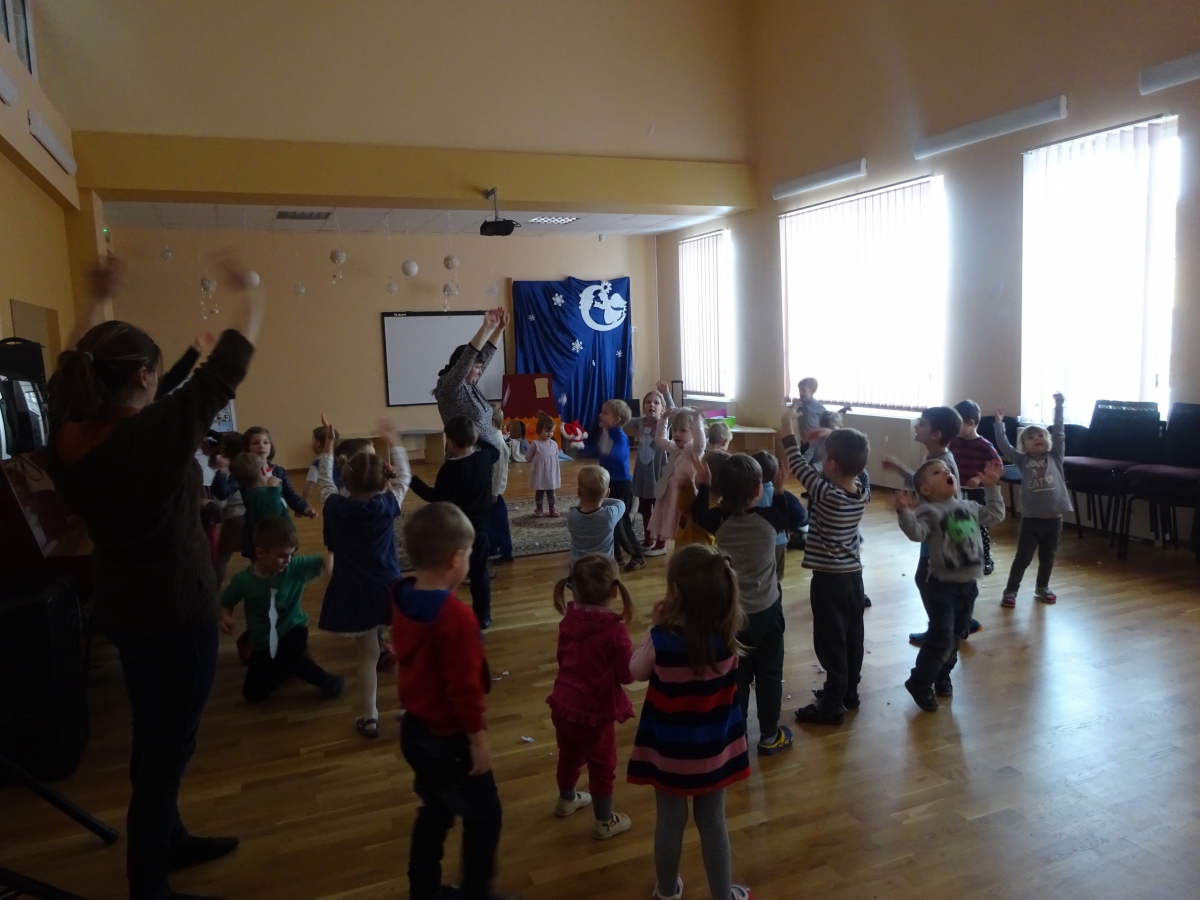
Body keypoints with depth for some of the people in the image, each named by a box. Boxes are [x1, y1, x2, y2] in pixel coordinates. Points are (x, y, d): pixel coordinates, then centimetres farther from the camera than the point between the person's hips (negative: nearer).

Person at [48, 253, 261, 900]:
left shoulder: (67, 434, -7)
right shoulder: (157, 432, -26)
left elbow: (70, 368, 14)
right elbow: (228, 366, -18)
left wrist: (98, 303, 24)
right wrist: (250, 296, -2)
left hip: (121, 604, 8)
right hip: (175, 611, -8)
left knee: (155, 734, 24)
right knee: (167, 746, 5)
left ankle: (169, 841, 43)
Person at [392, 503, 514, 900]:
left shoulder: (402, 595, -6)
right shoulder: (456, 617, -31)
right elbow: (464, 687, -24)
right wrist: (478, 737, -14)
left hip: (414, 728, 9)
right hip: (447, 738, -8)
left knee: (436, 809, 27)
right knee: (484, 817, 13)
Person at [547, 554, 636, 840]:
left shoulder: (568, 621, -6)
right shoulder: (614, 629, -24)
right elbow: (626, 674, -17)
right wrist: (634, 654, 1)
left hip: (564, 704, 6)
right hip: (595, 710, -6)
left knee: (569, 755, 28)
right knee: (602, 766, 14)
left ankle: (566, 800, 52)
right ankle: (604, 822, 30)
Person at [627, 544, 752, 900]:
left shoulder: (662, 640, -27)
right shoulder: (726, 636, -18)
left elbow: (637, 672, -7)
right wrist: (668, 628, -3)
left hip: (669, 752, -1)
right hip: (713, 749, 2)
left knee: (670, 822, 20)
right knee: (713, 823, 20)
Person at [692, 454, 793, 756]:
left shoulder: (719, 521, -14)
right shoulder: (769, 518, -16)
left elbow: (698, 513, 8)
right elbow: (789, 517, 8)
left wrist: (702, 485, 12)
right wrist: (780, 490, 11)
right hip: (767, 610, -1)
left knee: (736, 674, 15)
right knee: (769, 674, 13)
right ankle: (769, 736, 23)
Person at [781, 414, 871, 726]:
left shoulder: (827, 495, -24)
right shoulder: (863, 490, -6)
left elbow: (802, 469, -12)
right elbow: (857, 471, 14)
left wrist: (789, 435, -1)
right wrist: (838, 440, 3)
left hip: (829, 578, -7)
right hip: (853, 574, 7)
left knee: (831, 641, 2)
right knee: (852, 635, 17)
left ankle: (832, 705, 11)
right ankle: (849, 691, 32)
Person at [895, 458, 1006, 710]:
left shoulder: (968, 507, 10)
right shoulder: (928, 511, -12)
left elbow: (995, 515, 25)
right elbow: (916, 532, -30)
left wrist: (992, 488, 23)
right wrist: (904, 512, -46)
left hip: (969, 584, 7)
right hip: (943, 585, -7)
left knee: (955, 636, 17)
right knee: (940, 637, -8)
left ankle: (942, 677, 34)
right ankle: (920, 683, 7)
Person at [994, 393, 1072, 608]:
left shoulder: (1055, 457, 4)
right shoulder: (1023, 460, 2)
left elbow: (1059, 433, -3)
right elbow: (1004, 446, -5)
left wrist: (1058, 407, -7)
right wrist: (999, 423, -10)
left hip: (1053, 518, 2)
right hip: (1031, 518, -2)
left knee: (1047, 557, 16)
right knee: (1023, 557, 2)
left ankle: (1042, 588, 34)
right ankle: (1010, 591, 11)